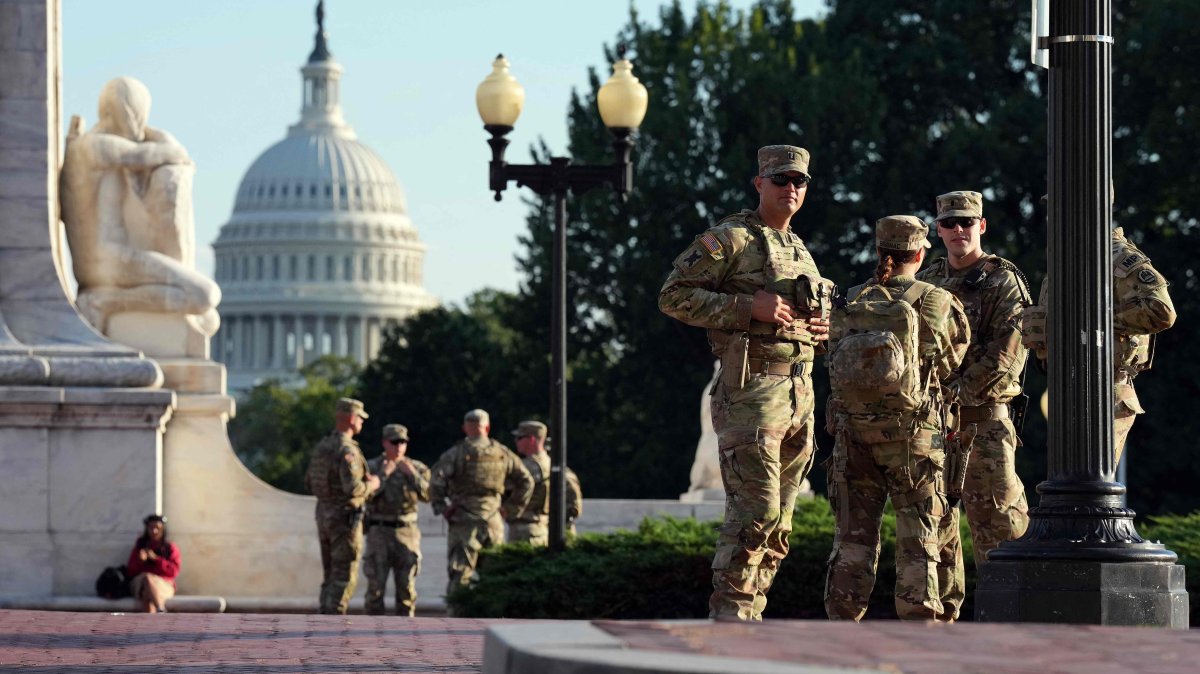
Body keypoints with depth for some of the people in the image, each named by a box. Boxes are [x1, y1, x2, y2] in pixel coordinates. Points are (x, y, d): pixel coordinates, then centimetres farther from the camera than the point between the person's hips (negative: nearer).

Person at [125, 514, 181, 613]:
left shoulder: (171, 548, 12)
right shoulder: (139, 547, 16)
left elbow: (174, 571, -2)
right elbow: (130, 571, 10)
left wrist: (156, 558, -10)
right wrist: (139, 561, -10)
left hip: (164, 586, -1)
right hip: (140, 584, 1)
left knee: (149, 578, -37)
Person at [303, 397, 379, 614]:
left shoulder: (321, 447, 9)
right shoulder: (347, 450, -18)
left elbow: (310, 484, 15)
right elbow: (353, 489, -26)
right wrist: (371, 485, -7)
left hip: (324, 514, 8)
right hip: (345, 517, -8)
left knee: (330, 575, 14)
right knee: (344, 577, -4)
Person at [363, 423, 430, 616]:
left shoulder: (416, 468, 5)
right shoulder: (371, 467, 2)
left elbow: (428, 496, -6)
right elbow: (365, 495, -11)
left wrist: (412, 475, -16)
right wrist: (383, 474, -17)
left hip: (406, 533, 1)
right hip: (379, 533, -1)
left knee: (406, 585, 0)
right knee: (376, 585, -5)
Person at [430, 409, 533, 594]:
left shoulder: (456, 453, -5)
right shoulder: (502, 453, 7)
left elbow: (437, 482, -16)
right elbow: (526, 482, 10)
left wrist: (441, 507, -3)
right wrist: (510, 507, 15)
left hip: (464, 521, -3)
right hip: (493, 521, 3)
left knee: (459, 574, -3)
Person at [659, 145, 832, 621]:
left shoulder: (801, 253, 21)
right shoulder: (730, 239, -3)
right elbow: (673, 296, -9)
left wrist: (821, 331, 10)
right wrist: (749, 307, -17)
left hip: (801, 392, 8)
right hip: (751, 389, -8)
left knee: (779, 521, 7)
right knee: (756, 509, -15)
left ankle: (750, 616, 12)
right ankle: (730, 613, -10)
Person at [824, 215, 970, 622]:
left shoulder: (849, 305, 3)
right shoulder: (939, 306, -5)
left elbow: (838, 365, 5)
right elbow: (949, 364, 5)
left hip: (853, 435, 3)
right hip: (912, 436, -3)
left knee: (853, 540, 10)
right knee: (918, 543, 4)